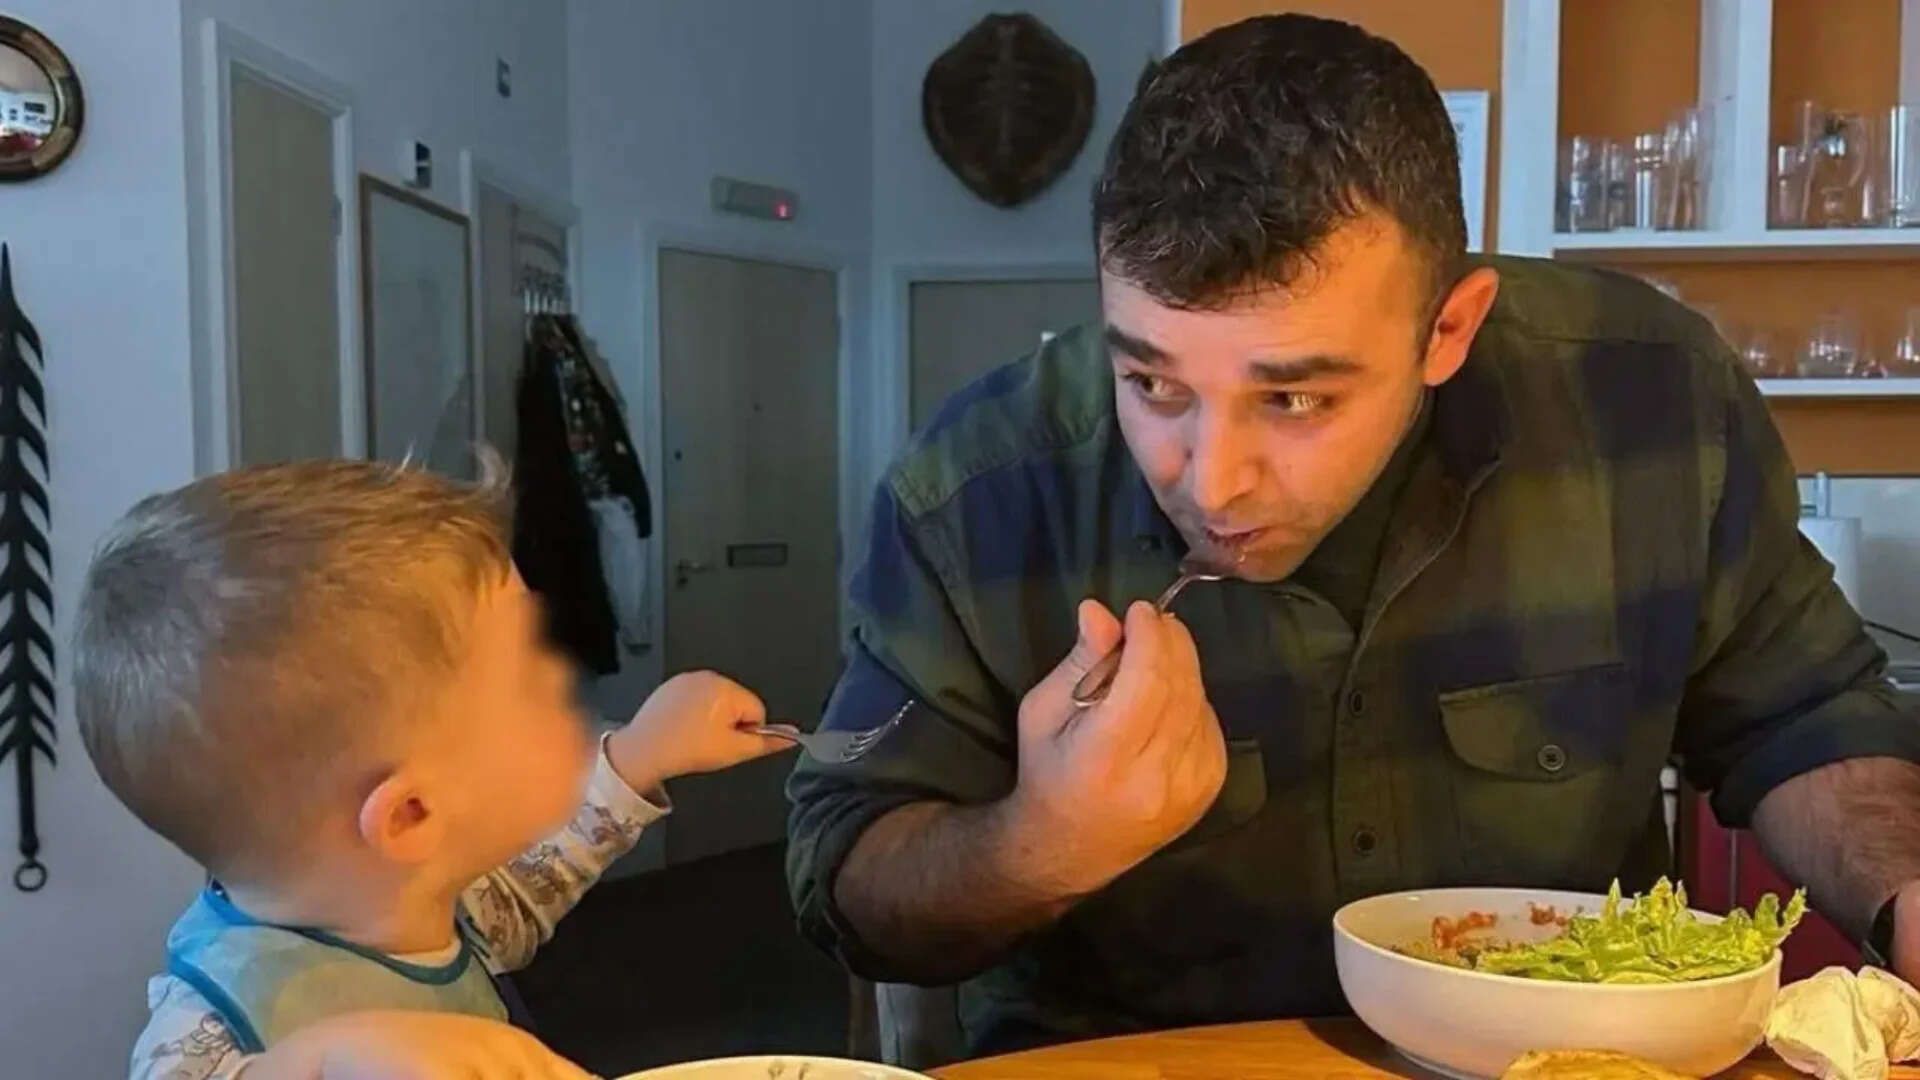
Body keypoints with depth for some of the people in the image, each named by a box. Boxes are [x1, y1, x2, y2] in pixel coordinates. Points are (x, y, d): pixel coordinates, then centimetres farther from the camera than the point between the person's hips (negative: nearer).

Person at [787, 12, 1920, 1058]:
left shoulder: (1654, 399, -14)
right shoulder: (978, 496, -18)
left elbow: (1803, 719, 2)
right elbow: (842, 879, -10)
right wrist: (1037, 851, -28)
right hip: (1121, 1058, -1)